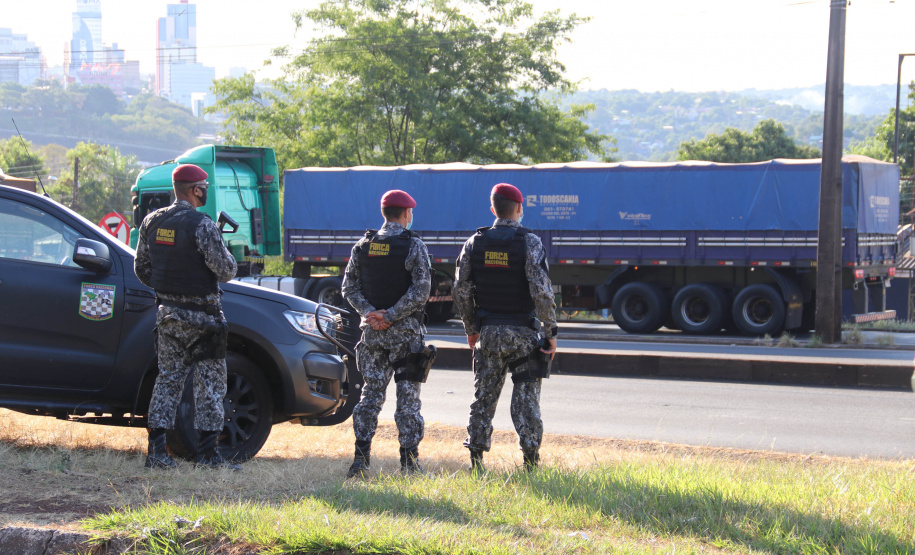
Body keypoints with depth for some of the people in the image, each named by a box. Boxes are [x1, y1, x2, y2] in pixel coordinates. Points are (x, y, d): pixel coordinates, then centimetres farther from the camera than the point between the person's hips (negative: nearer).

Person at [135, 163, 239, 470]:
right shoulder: (202, 225, -16)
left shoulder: (151, 222, 6)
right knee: (209, 382, 1)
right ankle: (208, 453, 0)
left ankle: (156, 451, 8)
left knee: (168, 379, 12)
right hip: (201, 315, -6)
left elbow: (142, 269, 12)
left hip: (167, 313, 6)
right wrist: (225, 253, 4)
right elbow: (226, 270, -17)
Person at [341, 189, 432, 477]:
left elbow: (350, 287, 4)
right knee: (408, 396, 1)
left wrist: (370, 313, -5)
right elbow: (421, 291, -15)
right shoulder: (414, 246, -7)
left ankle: (361, 457, 3)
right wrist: (390, 316, -13)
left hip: (372, 332, 4)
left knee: (371, 394, 9)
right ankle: (409, 459, -1)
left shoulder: (363, 246, 7)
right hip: (405, 333, -4)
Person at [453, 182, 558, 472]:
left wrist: (471, 328, 14)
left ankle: (476, 456, 8)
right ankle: (530, 458, 0)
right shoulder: (529, 242, -10)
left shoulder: (475, 242, 2)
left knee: (484, 395, 9)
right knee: (526, 397, 3)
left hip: (488, 332, 3)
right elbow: (542, 291, -16)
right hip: (523, 331, -3)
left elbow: (461, 290, 3)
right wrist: (550, 333, -9)